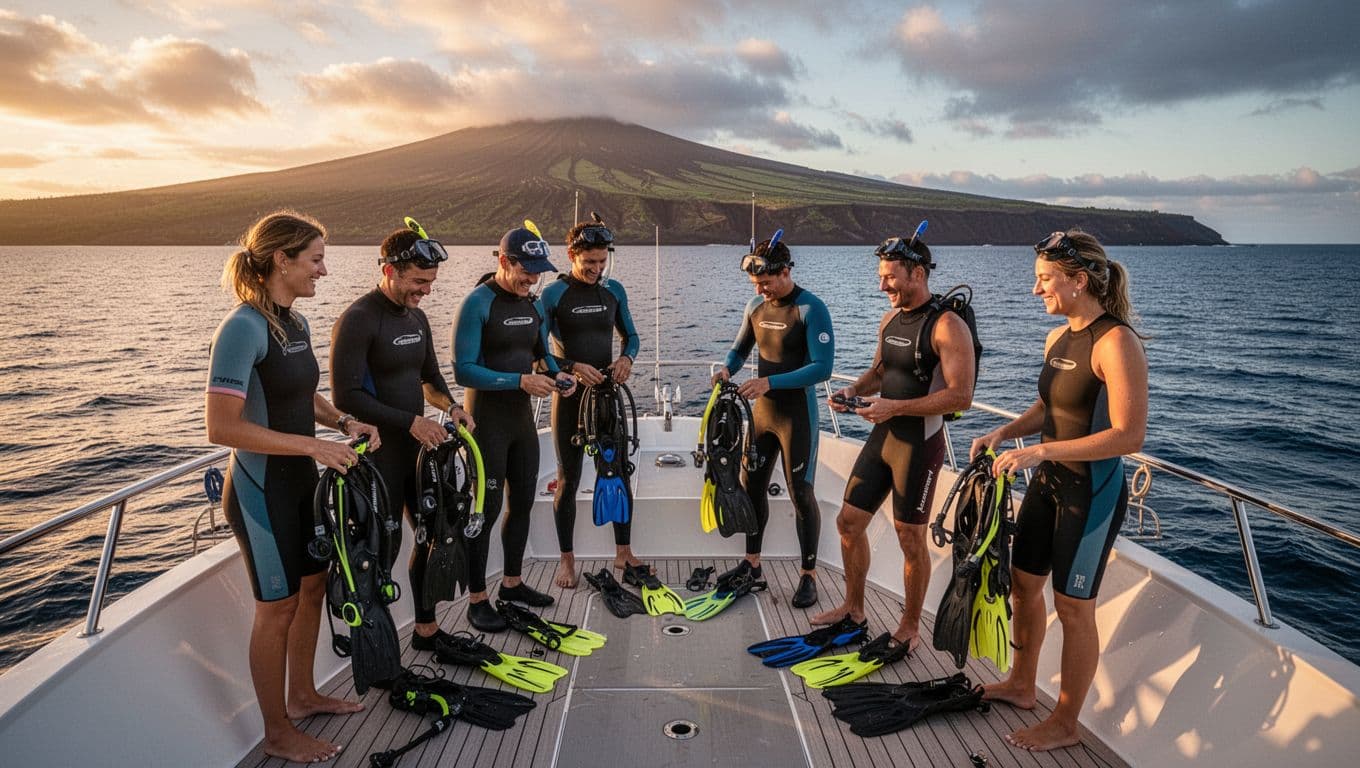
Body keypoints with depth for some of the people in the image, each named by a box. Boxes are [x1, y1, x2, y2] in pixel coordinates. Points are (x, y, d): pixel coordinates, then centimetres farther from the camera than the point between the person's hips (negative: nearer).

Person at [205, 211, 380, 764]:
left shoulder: (296, 323, 5)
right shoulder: (243, 327, -21)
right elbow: (222, 428, -26)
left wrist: (343, 422, 4)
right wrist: (313, 445, -24)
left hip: (301, 483, 8)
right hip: (260, 489, -8)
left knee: (313, 585, 19)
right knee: (278, 607, 4)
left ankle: (303, 695, 39)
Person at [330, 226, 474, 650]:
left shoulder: (416, 317, 10)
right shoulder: (358, 319, -16)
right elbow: (346, 395, -20)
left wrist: (451, 405, -1)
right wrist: (410, 421, -24)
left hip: (417, 447, 8)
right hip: (379, 452, -8)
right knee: (383, 549, 1)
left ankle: (426, 628, 31)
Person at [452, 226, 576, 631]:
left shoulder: (532, 304, 8)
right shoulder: (477, 304, -15)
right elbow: (463, 371, -20)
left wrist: (557, 374, -2)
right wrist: (520, 380, -27)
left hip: (522, 417, 8)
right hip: (488, 421, -7)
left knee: (522, 503, 15)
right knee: (486, 510, -1)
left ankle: (512, 582, 32)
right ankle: (477, 600, 12)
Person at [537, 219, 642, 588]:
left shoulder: (614, 290, 5)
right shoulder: (553, 294, -8)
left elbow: (630, 334, 15)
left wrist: (626, 357, -7)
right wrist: (572, 368, -24)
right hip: (570, 396, -4)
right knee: (569, 478, 3)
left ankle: (623, 552, 20)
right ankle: (567, 559, 16)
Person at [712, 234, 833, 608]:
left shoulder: (811, 309, -16)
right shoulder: (755, 305, 4)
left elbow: (822, 367, -23)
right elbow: (740, 347, 18)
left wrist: (770, 382, -29)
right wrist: (727, 368, -4)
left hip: (797, 412, -7)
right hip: (761, 409, 7)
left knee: (801, 494, 0)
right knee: (753, 485, 14)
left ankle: (808, 576, 14)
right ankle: (751, 563, 30)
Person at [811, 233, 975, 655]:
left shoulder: (947, 327, -16)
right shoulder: (890, 319, 9)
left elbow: (961, 396, -22)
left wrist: (896, 407, -25)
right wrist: (855, 390, 2)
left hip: (919, 443, -8)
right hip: (882, 435, 8)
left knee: (911, 537, 4)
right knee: (849, 522, 12)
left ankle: (910, 627, 23)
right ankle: (854, 607, 31)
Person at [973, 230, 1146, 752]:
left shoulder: (1116, 342, -20)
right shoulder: (1057, 337, 5)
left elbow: (1129, 435, -25)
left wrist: (1040, 451, -28)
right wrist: (1004, 433, 1)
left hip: (1092, 492, -8)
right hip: (1048, 481, 8)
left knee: (1072, 606, 5)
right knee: (1023, 581, 18)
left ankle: (1065, 724, 24)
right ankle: (1020, 686, 39)